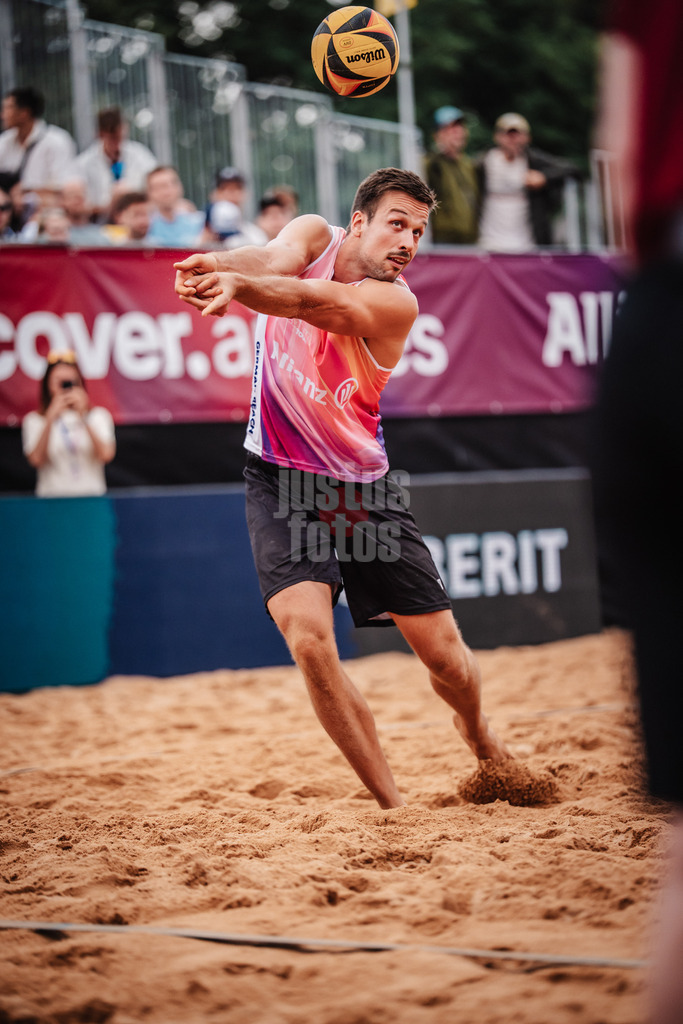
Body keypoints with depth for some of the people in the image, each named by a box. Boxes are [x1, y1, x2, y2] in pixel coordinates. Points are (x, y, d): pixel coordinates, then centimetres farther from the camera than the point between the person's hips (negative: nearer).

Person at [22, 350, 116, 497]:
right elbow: (36, 460, -6)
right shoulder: (35, 419, 10)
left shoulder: (98, 415, 12)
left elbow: (107, 455, -5)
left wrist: (83, 417, -10)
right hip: (52, 498, -1)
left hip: (92, 496, 1)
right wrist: (50, 420, -14)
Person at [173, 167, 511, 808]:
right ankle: (393, 803, -6)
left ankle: (477, 736, 40)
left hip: (362, 488, -1)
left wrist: (236, 286, -57)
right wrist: (219, 264, -54)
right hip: (280, 481, 1)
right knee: (309, 639, -21)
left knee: (445, 656, 3)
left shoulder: (395, 303, -16)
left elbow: (315, 303, -37)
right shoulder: (315, 236, -6)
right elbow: (274, 258, -29)